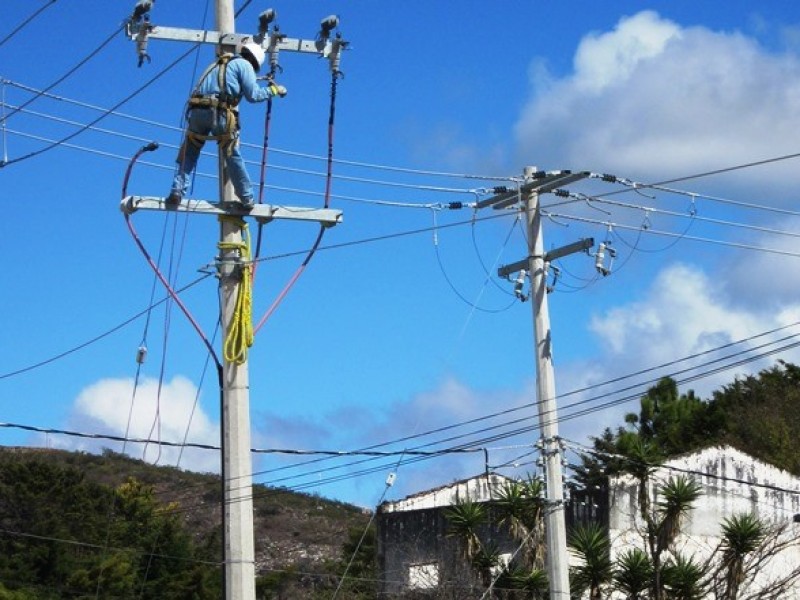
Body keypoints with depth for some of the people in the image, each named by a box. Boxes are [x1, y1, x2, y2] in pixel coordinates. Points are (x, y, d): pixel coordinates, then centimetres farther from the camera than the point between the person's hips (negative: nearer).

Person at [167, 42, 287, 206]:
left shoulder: (219, 64, 31)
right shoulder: (245, 65, 11)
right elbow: (253, 95, 2)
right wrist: (273, 90, 15)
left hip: (197, 110, 4)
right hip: (219, 112, -4)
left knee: (189, 154, 13)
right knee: (233, 156, 8)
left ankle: (177, 191, -1)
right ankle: (247, 198, 15)